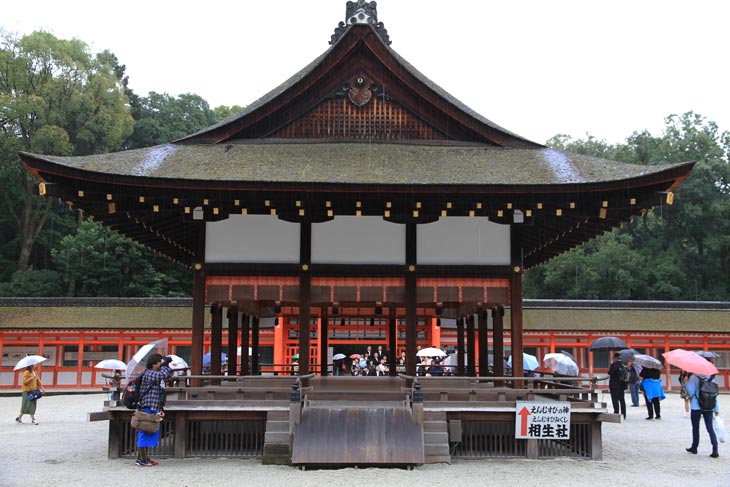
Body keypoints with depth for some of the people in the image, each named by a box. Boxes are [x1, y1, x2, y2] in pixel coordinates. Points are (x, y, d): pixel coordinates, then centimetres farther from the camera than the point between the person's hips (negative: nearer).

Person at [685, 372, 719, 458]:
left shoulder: (693, 378, -10)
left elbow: (690, 392, -15)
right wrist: (716, 409, 9)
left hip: (696, 407, -3)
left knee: (695, 428, 12)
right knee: (710, 428, 2)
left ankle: (694, 447, 24)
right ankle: (715, 450, -9)